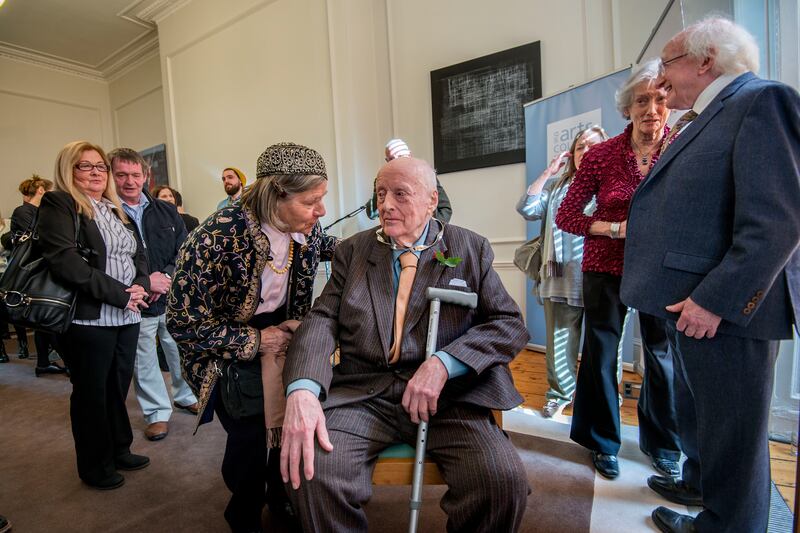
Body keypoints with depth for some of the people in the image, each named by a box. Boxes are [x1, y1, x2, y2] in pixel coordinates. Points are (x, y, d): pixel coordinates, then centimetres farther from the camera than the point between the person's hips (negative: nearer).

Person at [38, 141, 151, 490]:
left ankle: (119, 450, 35)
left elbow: (139, 254, 14)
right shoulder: (58, 205, -6)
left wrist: (141, 285, -7)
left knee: (119, 387, 16)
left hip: (127, 316, 6)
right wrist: (120, 294, -19)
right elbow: (64, 260, -19)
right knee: (91, 393, 9)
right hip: (88, 318, -6)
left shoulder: (116, 209, 15)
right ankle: (94, 467, 27)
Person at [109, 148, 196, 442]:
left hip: (173, 297, 3)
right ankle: (158, 412, 28)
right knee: (144, 360, 10)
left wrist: (167, 277, -11)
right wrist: (144, 283, -18)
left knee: (181, 349, 16)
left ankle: (186, 396, 39)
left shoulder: (166, 211, 5)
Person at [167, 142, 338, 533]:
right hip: (224, 345, -4)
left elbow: (328, 248, 14)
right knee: (251, 431, -12)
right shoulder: (219, 237, -28)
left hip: (277, 333, 5)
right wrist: (256, 340, -20)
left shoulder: (307, 230, -13)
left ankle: (284, 496, 23)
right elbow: (183, 324, -21)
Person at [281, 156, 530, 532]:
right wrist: (302, 388, -21)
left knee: (504, 480, -24)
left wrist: (444, 363, -16)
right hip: (363, 392, 1)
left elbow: (511, 324, 1)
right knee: (309, 468, -25)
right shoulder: (352, 251, 11)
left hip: (449, 395, 0)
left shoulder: (471, 249, 8)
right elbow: (322, 320, -1)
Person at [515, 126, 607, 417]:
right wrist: (548, 171, 3)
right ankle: (560, 393, 28)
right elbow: (526, 208, 0)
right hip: (561, 279, 2)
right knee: (559, 341, 9)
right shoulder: (555, 185, 15)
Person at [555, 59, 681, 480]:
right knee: (600, 355, 7)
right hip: (606, 268, 0)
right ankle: (603, 443, 28)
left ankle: (662, 444, 33)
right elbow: (565, 216, -5)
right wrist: (616, 229, -15)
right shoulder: (602, 154, -4)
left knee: (663, 356, 8)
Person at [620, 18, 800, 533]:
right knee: (697, 410, 25)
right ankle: (700, 485, 47)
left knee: (731, 426, 7)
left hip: (724, 306, -10)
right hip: (692, 301, 10)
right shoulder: (702, 120, 17)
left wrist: (717, 299, -23)